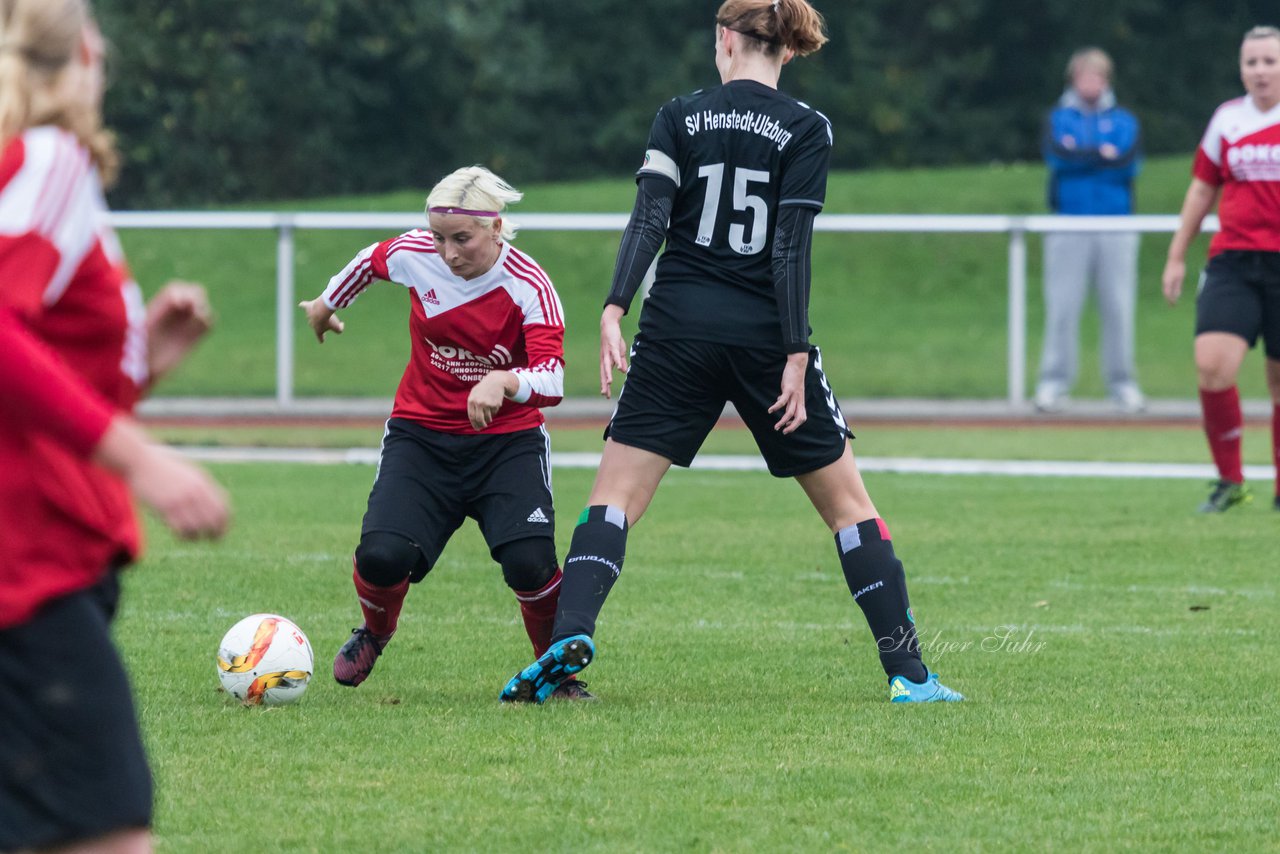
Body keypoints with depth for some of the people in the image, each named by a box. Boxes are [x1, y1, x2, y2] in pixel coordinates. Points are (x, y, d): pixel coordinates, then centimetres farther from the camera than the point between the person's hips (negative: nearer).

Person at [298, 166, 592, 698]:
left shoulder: (528, 286, -19)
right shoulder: (414, 256, -10)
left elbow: (552, 379, -30)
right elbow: (371, 261, 16)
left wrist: (504, 382, -51)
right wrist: (327, 304, 33)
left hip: (507, 443, -2)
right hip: (421, 436, 2)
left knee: (528, 563, -25)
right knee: (382, 555, -21)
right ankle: (374, 634, 17)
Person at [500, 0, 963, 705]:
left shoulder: (680, 118, 4)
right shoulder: (806, 130, -1)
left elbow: (649, 217, -8)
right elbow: (791, 250, -8)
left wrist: (614, 310, -14)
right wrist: (795, 359, -9)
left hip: (677, 330, 1)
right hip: (764, 333, -1)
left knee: (615, 497, 4)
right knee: (846, 501, 9)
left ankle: (570, 637, -19)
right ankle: (907, 673, 6)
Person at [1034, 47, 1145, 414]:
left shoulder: (1124, 120, 12)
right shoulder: (1058, 119, 11)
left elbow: (1131, 162, -4)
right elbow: (1057, 155, -8)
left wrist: (1079, 155, -4)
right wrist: (1103, 154, -5)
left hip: (1115, 227, 1)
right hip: (1068, 228, -1)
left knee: (1118, 310, -2)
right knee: (1062, 308, -5)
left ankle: (1122, 383, 4)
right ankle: (1054, 384, -2)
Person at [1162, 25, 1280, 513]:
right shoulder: (1227, 119, 8)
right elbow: (1203, 188, 18)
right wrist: (1177, 256, 17)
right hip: (1232, 263, 2)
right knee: (1212, 364, -17)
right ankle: (1229, 482, -5)